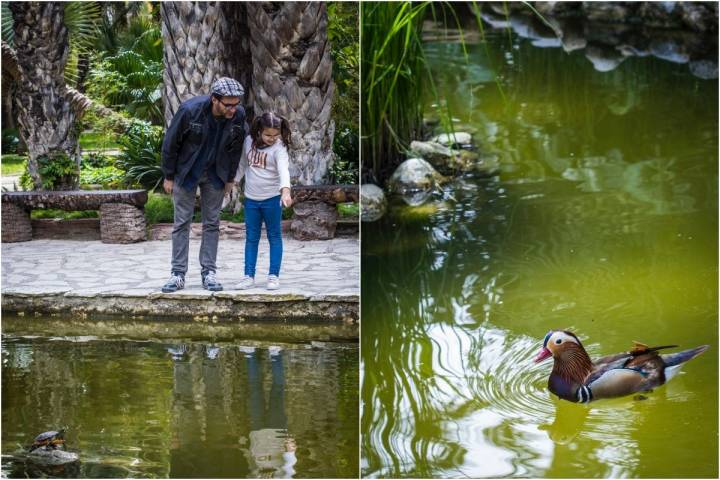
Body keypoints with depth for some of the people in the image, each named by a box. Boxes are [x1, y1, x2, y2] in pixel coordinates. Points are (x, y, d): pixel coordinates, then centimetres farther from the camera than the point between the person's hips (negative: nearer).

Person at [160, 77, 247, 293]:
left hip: (214, 174, 3)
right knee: (182, 223, 1)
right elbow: (170, 143, -15)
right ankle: (178, 274, 5)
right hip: (186, 172, -3)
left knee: (212, 223, 5)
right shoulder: (190, 110, -28)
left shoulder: (238, 115, -18)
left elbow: (236, 148, 0)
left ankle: (208, 273, 11)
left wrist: (230, 178, 6)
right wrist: (168, 176, -8)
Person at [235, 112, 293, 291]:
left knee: (274, 236, 6)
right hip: (251, 198, 4)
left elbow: (283, 169, -30)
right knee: (251, 237, 8)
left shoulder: (279, 147, -15)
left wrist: (285, 190, -45)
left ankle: (274, 275, 11)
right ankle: (249, 276, 12)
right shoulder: (249, 142, -1)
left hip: (272, 198, -4)